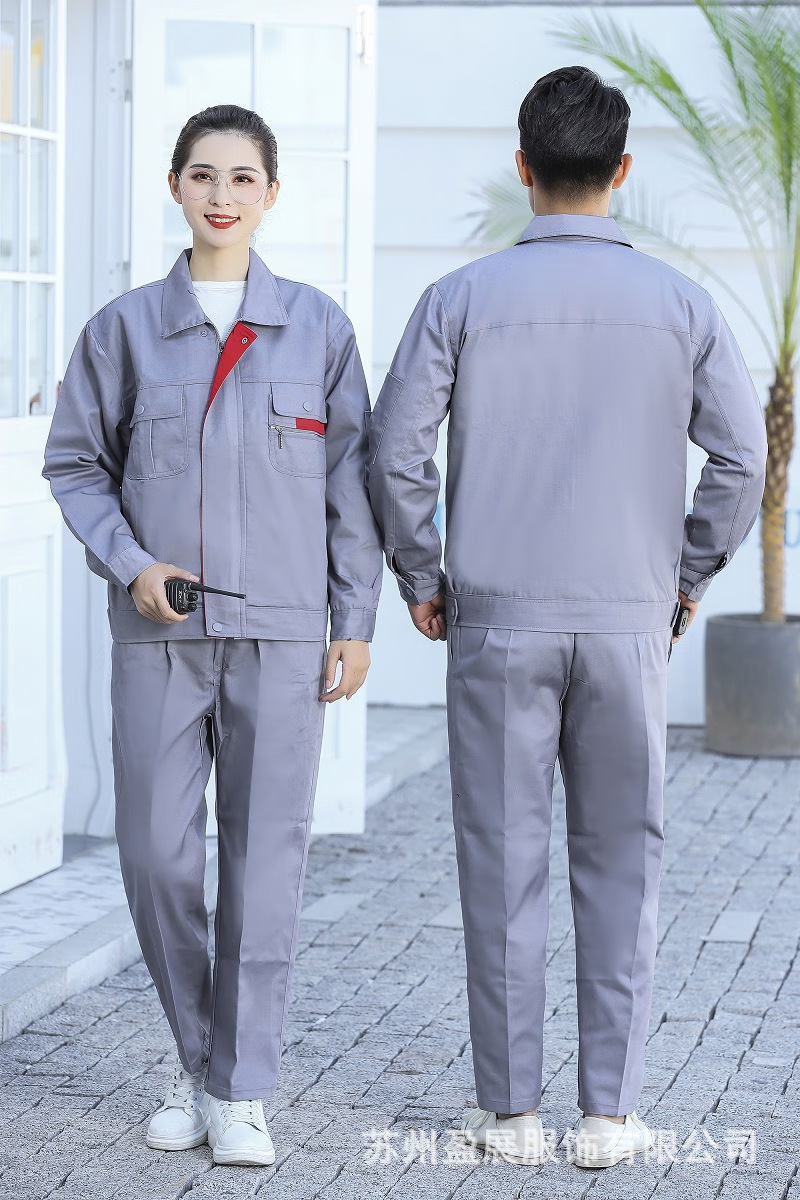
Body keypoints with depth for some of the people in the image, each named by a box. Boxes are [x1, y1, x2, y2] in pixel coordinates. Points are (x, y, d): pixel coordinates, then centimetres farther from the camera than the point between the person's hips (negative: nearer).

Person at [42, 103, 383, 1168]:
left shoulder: (318, 325, 4)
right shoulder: (127, 326, 5)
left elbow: (351, 479, 5)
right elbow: (76, 462, 9)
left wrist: (356, 621, 2)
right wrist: (130, 564, -6)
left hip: (280, 630, 0)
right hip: (159, 631, 1)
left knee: (266, 858, 1)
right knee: (156, 852, 0)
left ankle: (241, 1091, 11)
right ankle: (196, 1059, 22)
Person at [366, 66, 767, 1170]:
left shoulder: (463, 298, -3)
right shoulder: (679, 303, 0)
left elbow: (395, 451, -7)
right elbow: (741, 457, -2)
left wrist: (420, 580, 7)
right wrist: (688, 578, 11)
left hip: (497, 622, -1)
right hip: (628, 622, 1)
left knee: (504, 862, 5)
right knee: (621, 863, 8)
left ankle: (510, 1109, 8)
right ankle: (611, 1110, 8)